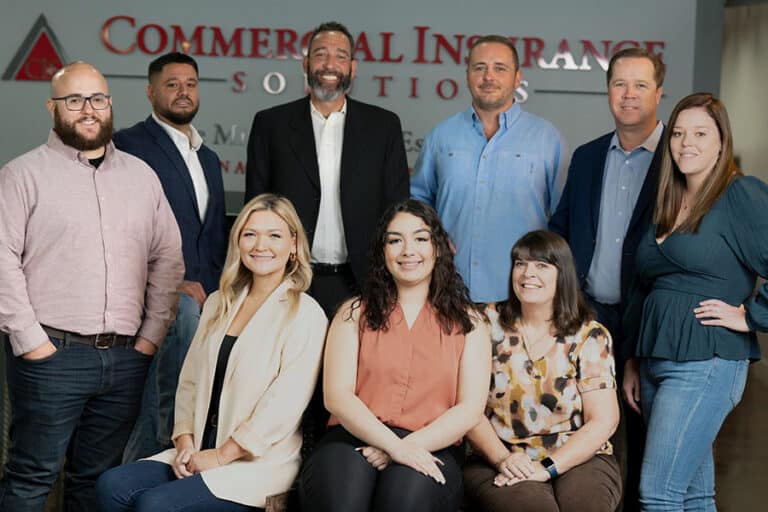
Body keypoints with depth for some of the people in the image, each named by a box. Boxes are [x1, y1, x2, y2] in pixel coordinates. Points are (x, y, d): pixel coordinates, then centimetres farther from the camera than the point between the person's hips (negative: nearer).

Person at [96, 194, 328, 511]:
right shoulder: (219, 303, 15)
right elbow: (190, 380, 14)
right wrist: (185, 442, -1)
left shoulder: (305, 315, -7)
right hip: (200, 451, 6)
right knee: (112, 485, -15)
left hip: (260, 463, -6)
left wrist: (221, 455, -13)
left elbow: (284, 405, -14)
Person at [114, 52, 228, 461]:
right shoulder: (128, 145, -3)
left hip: (201, 297, 7)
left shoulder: (208, 158, 20)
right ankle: (176, 438, -23)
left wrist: (218, 295, 10)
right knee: (185, 314, -32)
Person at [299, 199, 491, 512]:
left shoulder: (467, 322, 14)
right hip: (356, 438, 0)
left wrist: (407, 446, -12)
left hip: (430, 448, 0)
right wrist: (394, 445, -15)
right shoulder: (354, 313, 14)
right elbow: (336, 395, 1)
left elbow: (470, 409, 4)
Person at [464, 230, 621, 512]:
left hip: (577, 458, 1)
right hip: (499, 459, 0)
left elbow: (604, 420, -3)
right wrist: (502, 459, -15)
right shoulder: (489, 324, 5)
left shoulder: (590, 337, 4)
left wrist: (548, 467, -15)